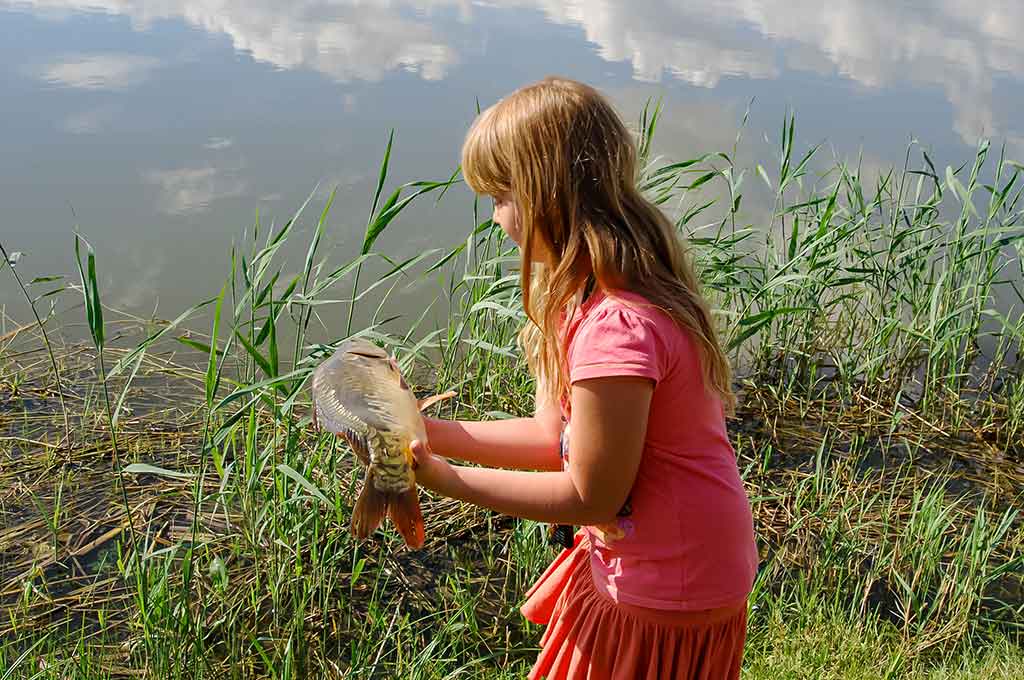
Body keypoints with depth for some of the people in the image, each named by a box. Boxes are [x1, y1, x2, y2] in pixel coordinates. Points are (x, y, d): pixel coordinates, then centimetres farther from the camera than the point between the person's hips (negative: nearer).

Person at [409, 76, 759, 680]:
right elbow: (555, 435, 1)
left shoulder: (616, 330, -32)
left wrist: (441, 478, -19)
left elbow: (590, 495, -23)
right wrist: (428, 431, -4)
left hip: (667, 601, -8)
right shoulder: (587, 294, -1)